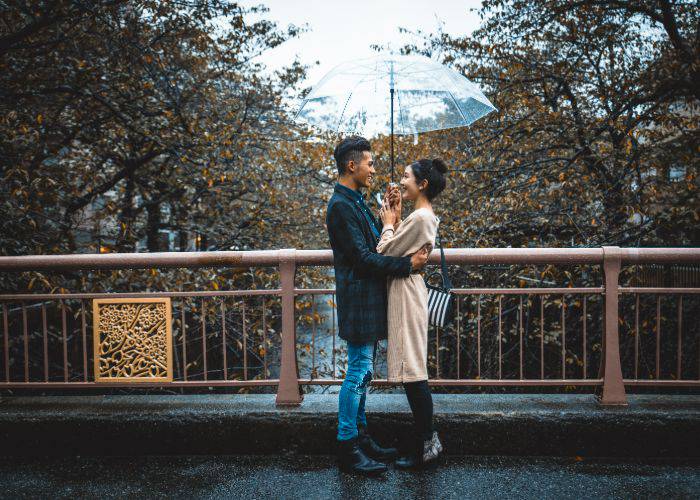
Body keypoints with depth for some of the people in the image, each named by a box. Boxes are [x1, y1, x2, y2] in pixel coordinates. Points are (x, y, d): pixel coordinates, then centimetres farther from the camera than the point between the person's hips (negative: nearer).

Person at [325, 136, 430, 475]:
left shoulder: (356, 202, 16)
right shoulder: (341, 206, -16)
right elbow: (363, 258, -21)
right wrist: (408, 264, -18)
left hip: (369, 300, 10)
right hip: (359, 299, -10)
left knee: (361, 372, 15)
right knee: (358, 373, -4)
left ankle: (360, 438, 25)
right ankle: (347, 448, 6)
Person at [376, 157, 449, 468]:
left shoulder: (420, 217, -18)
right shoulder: (425, 216, 13)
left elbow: (385, 253, -14)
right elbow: (398, 249, 14)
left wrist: (389, 223, 0)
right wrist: (395, 219, 9)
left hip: (406, 293, -10)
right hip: (406, 289, 10)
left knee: (412, 373, -2)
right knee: (413, 372, 16)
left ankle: (425, 448, 9)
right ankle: (427, 440, 25)